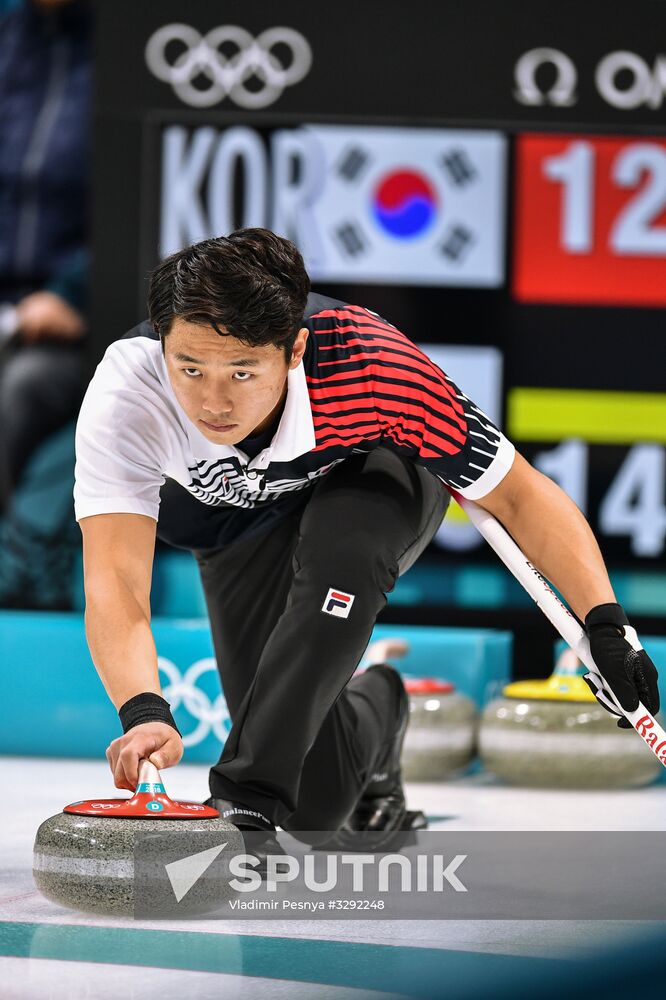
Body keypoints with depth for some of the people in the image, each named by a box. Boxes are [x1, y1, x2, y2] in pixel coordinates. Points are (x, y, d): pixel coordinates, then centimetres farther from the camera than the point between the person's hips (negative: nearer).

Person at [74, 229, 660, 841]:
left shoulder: (369, 367, -40)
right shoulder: (124, 395, -39)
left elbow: (519, 495, -28)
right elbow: (115, 586, -45)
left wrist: (606, 624, -40)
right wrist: (143, 713, -64)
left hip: (374, 474, -1)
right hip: (238, 516, 1)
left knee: (339, 558, -38)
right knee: (319, 803, -6)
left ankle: (249, 798, -28)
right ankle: (371, 717, 27)